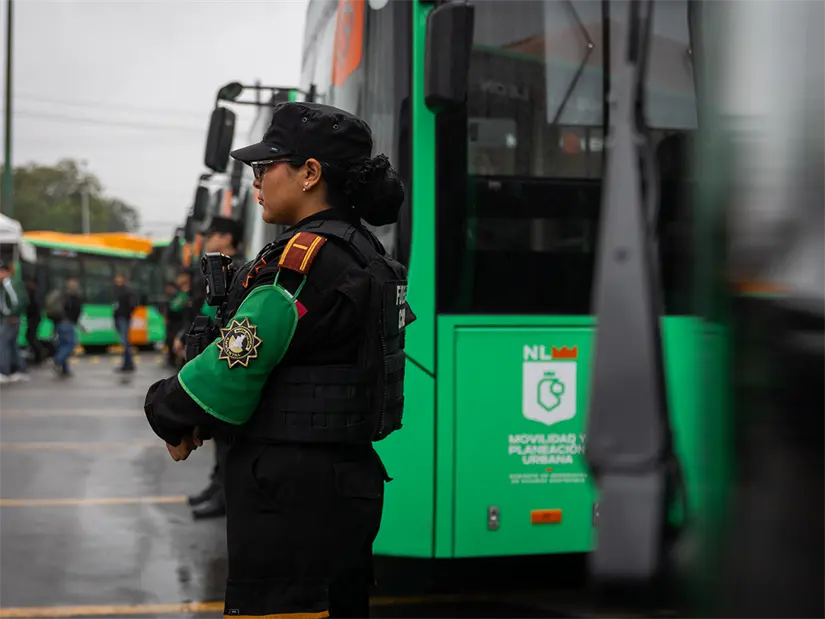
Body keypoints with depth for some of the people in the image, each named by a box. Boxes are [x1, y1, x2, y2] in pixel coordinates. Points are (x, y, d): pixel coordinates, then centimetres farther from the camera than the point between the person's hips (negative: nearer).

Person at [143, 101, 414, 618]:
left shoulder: (304, 258, -17)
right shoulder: (367, 255, 12)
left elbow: (237, 363, -17)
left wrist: (168, 415, 1)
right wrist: (202, 423, 4)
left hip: (292, 494, -10)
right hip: (350, 479, 10)